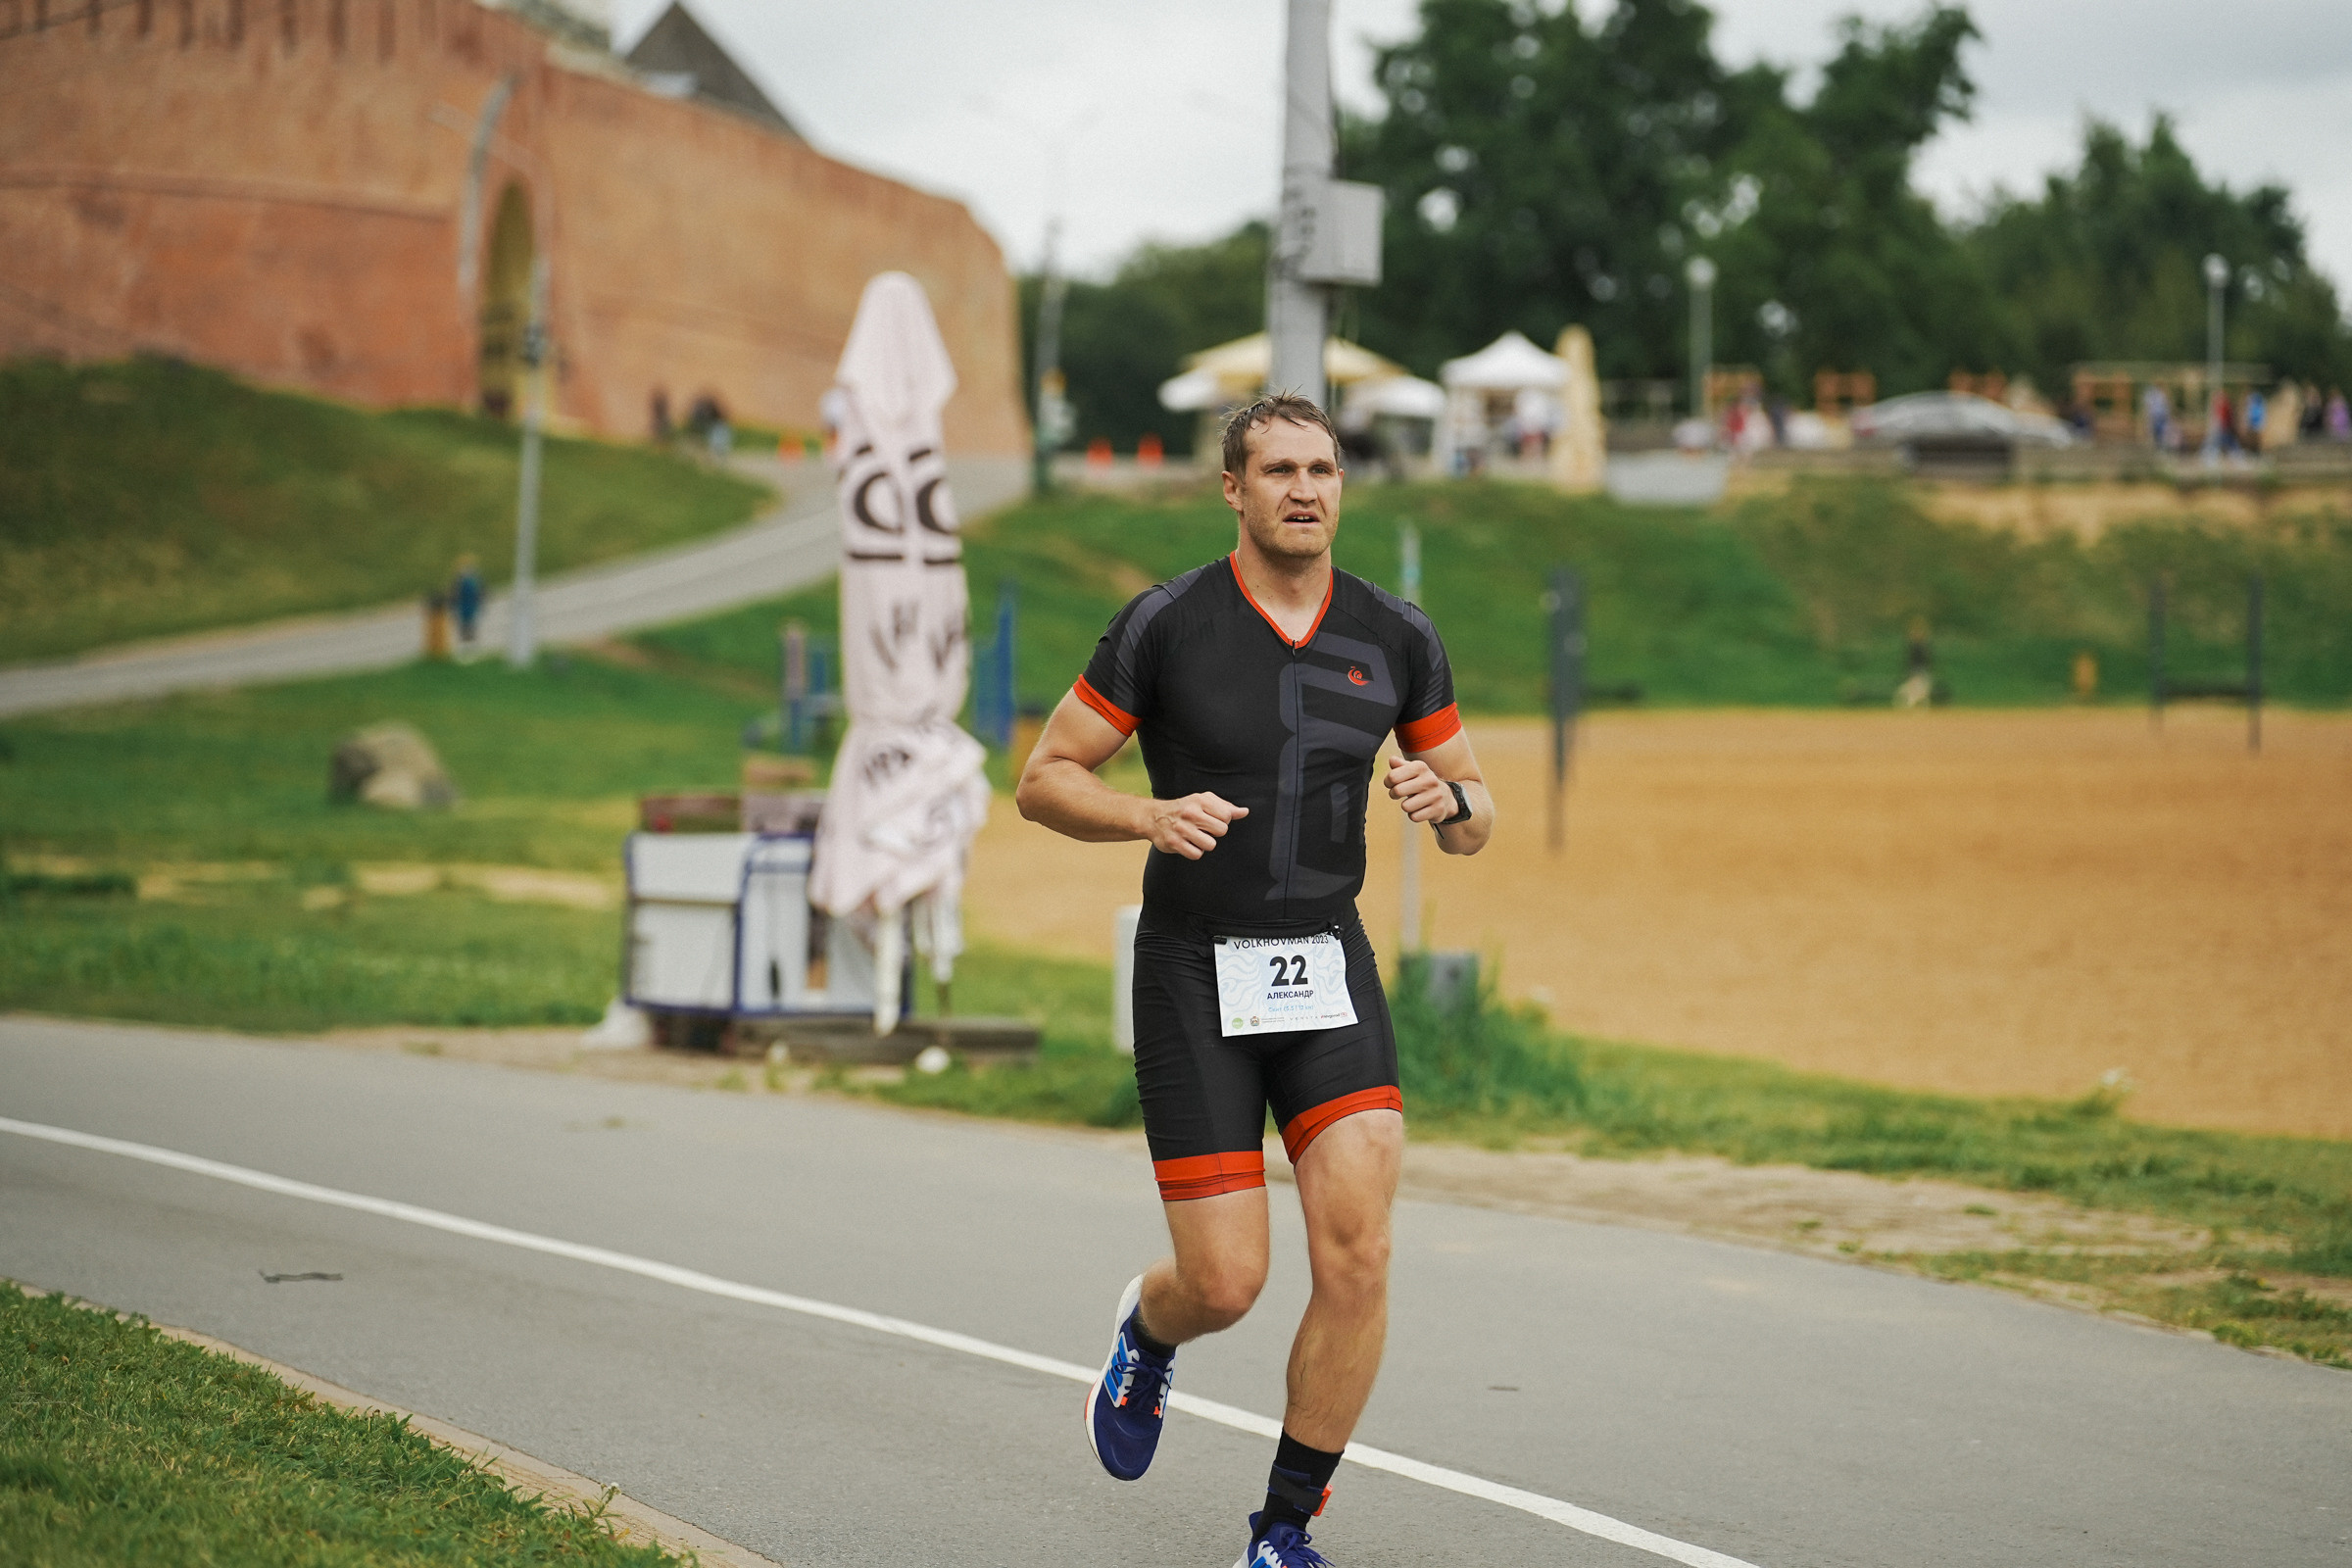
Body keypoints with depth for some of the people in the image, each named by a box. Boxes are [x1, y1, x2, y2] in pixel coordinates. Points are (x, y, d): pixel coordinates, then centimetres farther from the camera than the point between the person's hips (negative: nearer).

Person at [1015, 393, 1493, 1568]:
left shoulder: (1396, 637, 2)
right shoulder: (1165, 624, -8)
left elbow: (1475, 824, 9)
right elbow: (1044, 779, -2)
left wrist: (1445, 798, -15)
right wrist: (1150, 816, -22)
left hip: (1326, 966, 3)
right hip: (1193, 974, -2)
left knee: (1356, 1254, -15)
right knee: (1226, 1284, -6)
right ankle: (1149, 1333, 35)